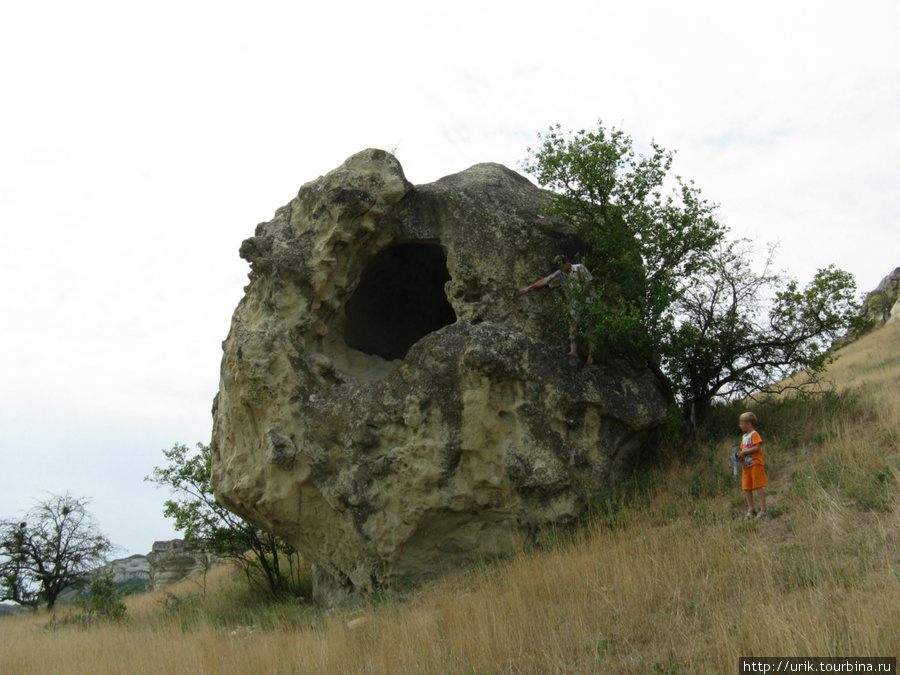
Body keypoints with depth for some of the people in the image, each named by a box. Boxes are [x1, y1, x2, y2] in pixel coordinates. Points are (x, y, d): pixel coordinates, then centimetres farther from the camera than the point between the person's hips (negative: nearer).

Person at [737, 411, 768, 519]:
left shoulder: (754, 434, -8)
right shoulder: (744, 436, 19)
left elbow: (757, 448, -19)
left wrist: (744, 452, -18)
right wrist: (740, 455, 3)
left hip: (755, 464, -9)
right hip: (746, 466, 9)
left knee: (758, 486, -9)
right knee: (747, 488, 6)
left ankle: (763, 509, -7)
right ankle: (751, 510, 11)